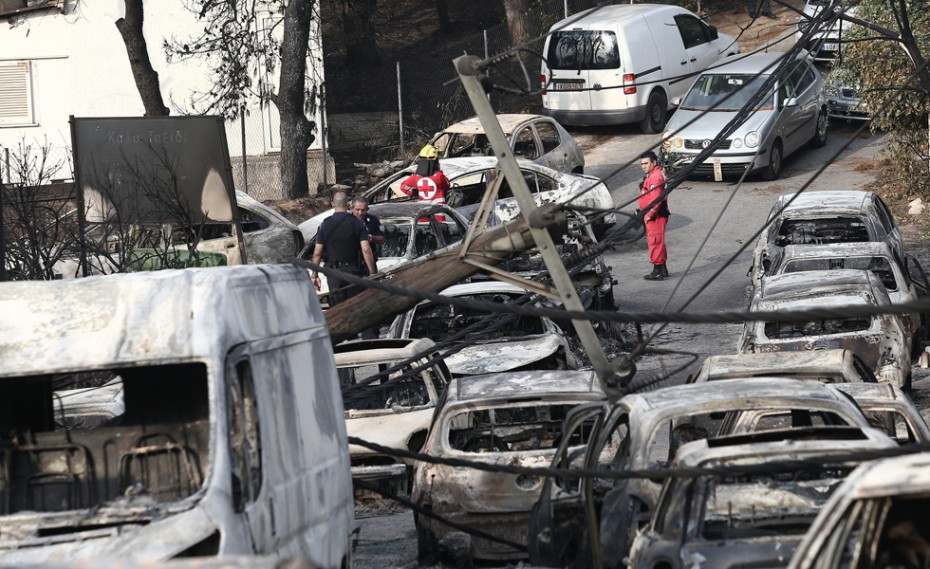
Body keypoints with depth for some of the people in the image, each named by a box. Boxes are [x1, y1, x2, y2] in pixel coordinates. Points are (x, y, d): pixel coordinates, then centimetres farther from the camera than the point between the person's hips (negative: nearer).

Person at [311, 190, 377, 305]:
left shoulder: (325, 225, -1)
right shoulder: (358, 223, -4)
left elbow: (317, 253, -1)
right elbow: (366, 250, -10)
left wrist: (314, 275, 6)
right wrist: (372, 273, -6)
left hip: (334, 274, 0)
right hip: (354, 271, 0)